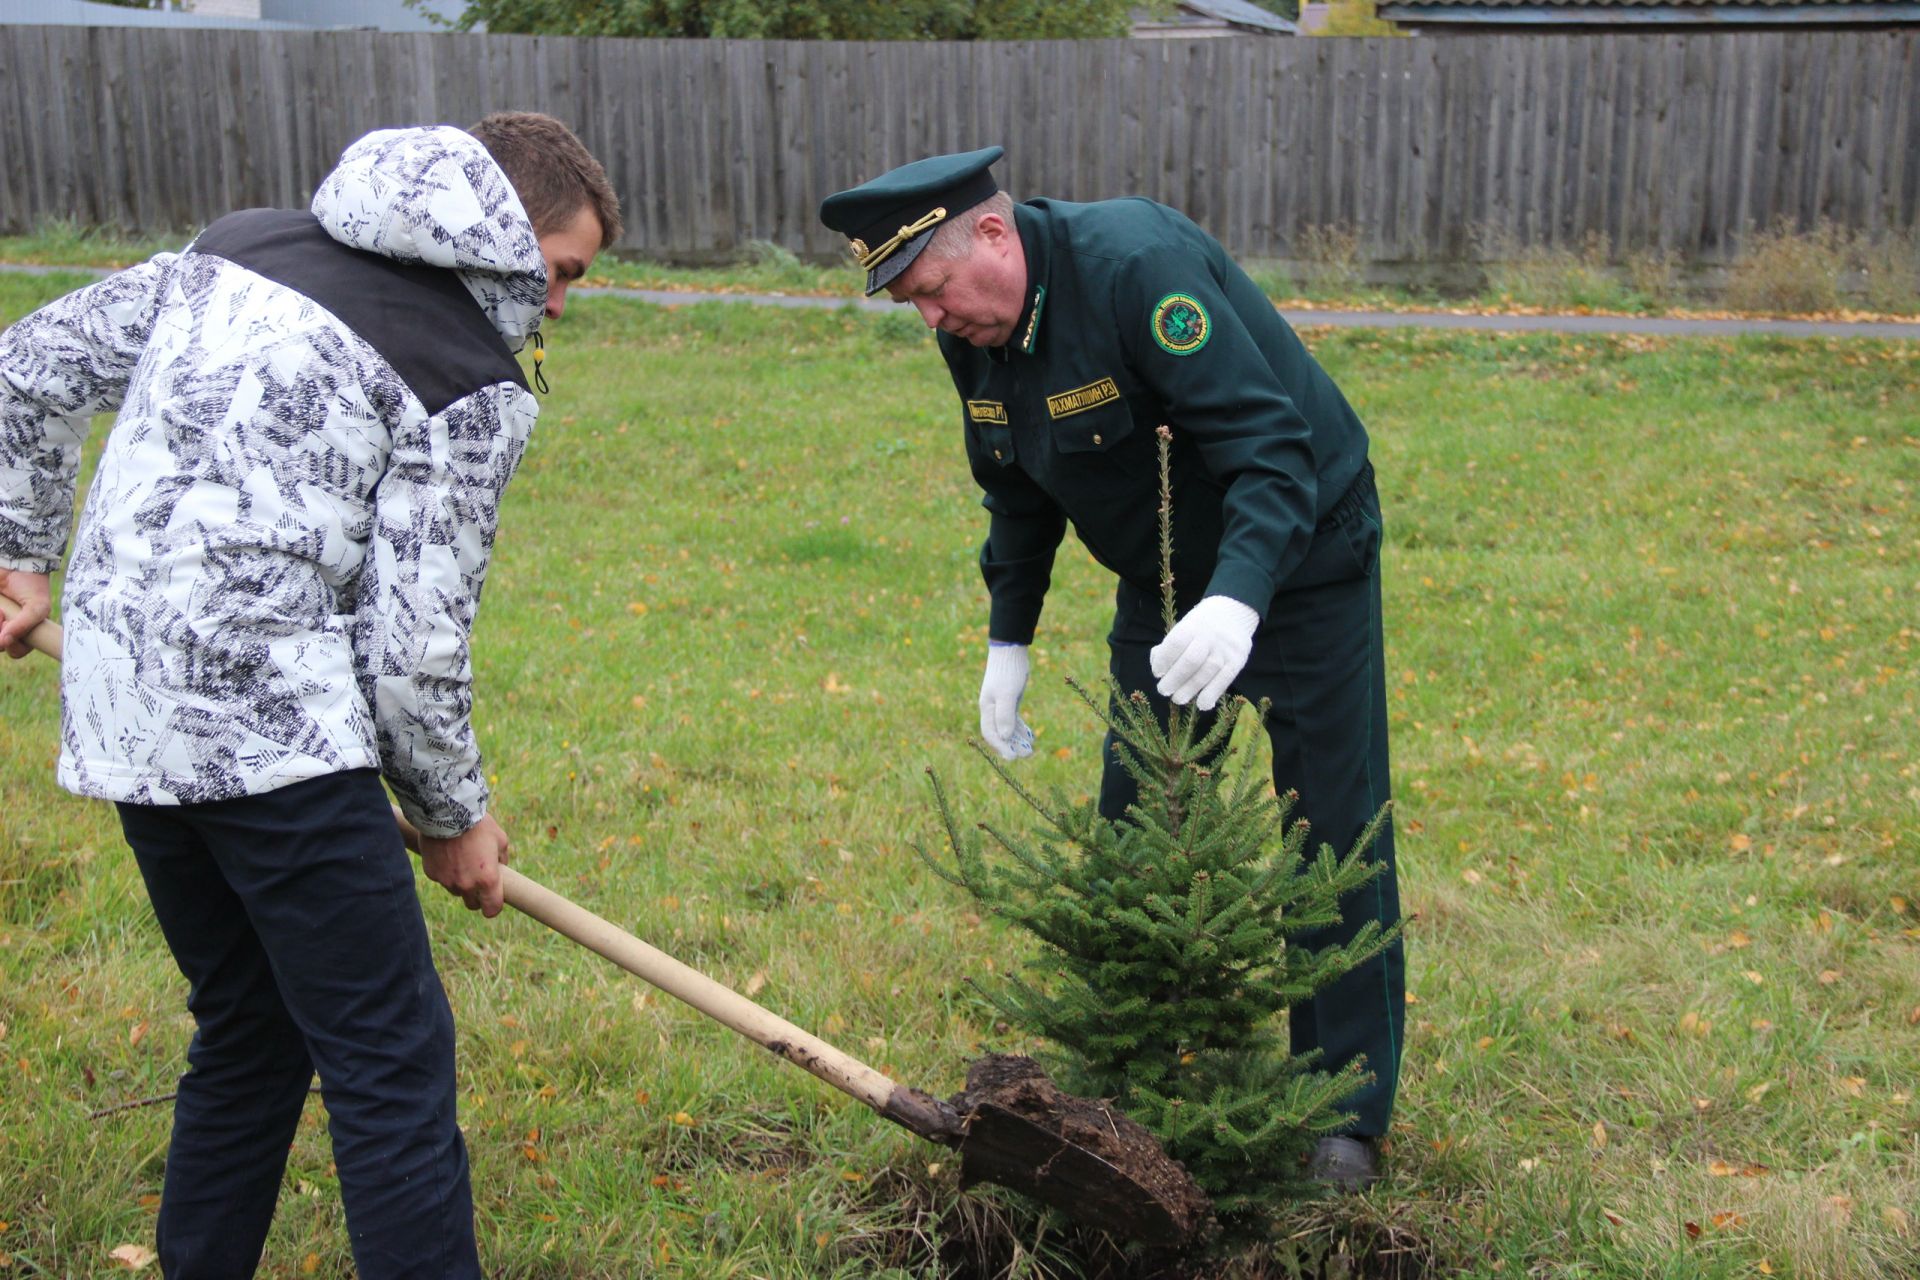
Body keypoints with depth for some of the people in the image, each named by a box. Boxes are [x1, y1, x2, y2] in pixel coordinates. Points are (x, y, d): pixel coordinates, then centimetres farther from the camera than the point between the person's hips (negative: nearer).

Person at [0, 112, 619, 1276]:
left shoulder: (239, 246, 16)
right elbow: (413, 647, -8)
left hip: (122, 703, 8)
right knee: (392, 1059, -2)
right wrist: (455, 817, 7)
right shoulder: (475, 386, -6)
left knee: (251, 1036, 21)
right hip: (264, 715, -8)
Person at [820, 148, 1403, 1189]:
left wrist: (1236, 599, -49)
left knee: (1330, 830, -4)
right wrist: (1007, 642, 11)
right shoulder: (973, 335, -5)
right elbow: (1018, 495, 12)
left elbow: (1269, 443, -35)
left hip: (1297, 558, -7)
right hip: (1164, 581, 7)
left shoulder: (1137, 264, -30)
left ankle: (1348, 1116, 7)